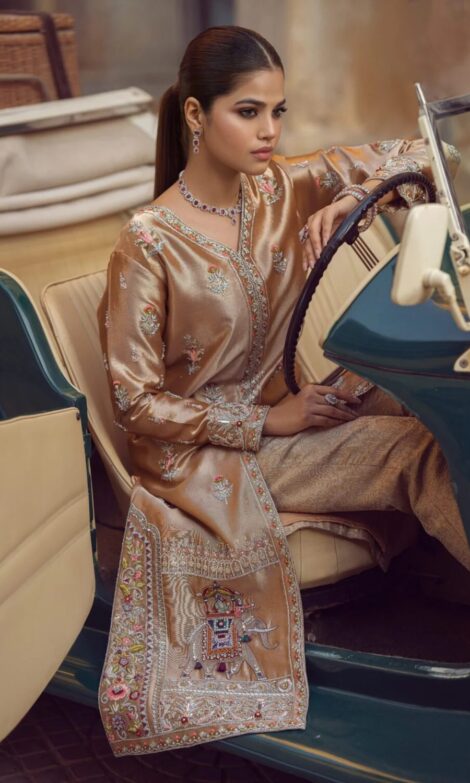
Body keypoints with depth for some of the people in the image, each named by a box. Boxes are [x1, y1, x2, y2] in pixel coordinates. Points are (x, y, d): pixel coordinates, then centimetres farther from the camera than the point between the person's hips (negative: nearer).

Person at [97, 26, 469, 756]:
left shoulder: (281, 189, -1)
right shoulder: (149, 242, -15)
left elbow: (411, 155, 3)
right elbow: (136, 401, -12)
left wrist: (350, 199, -18)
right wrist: (268, 420, -15)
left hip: (277, 414, 6)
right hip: (197, 450, -6)